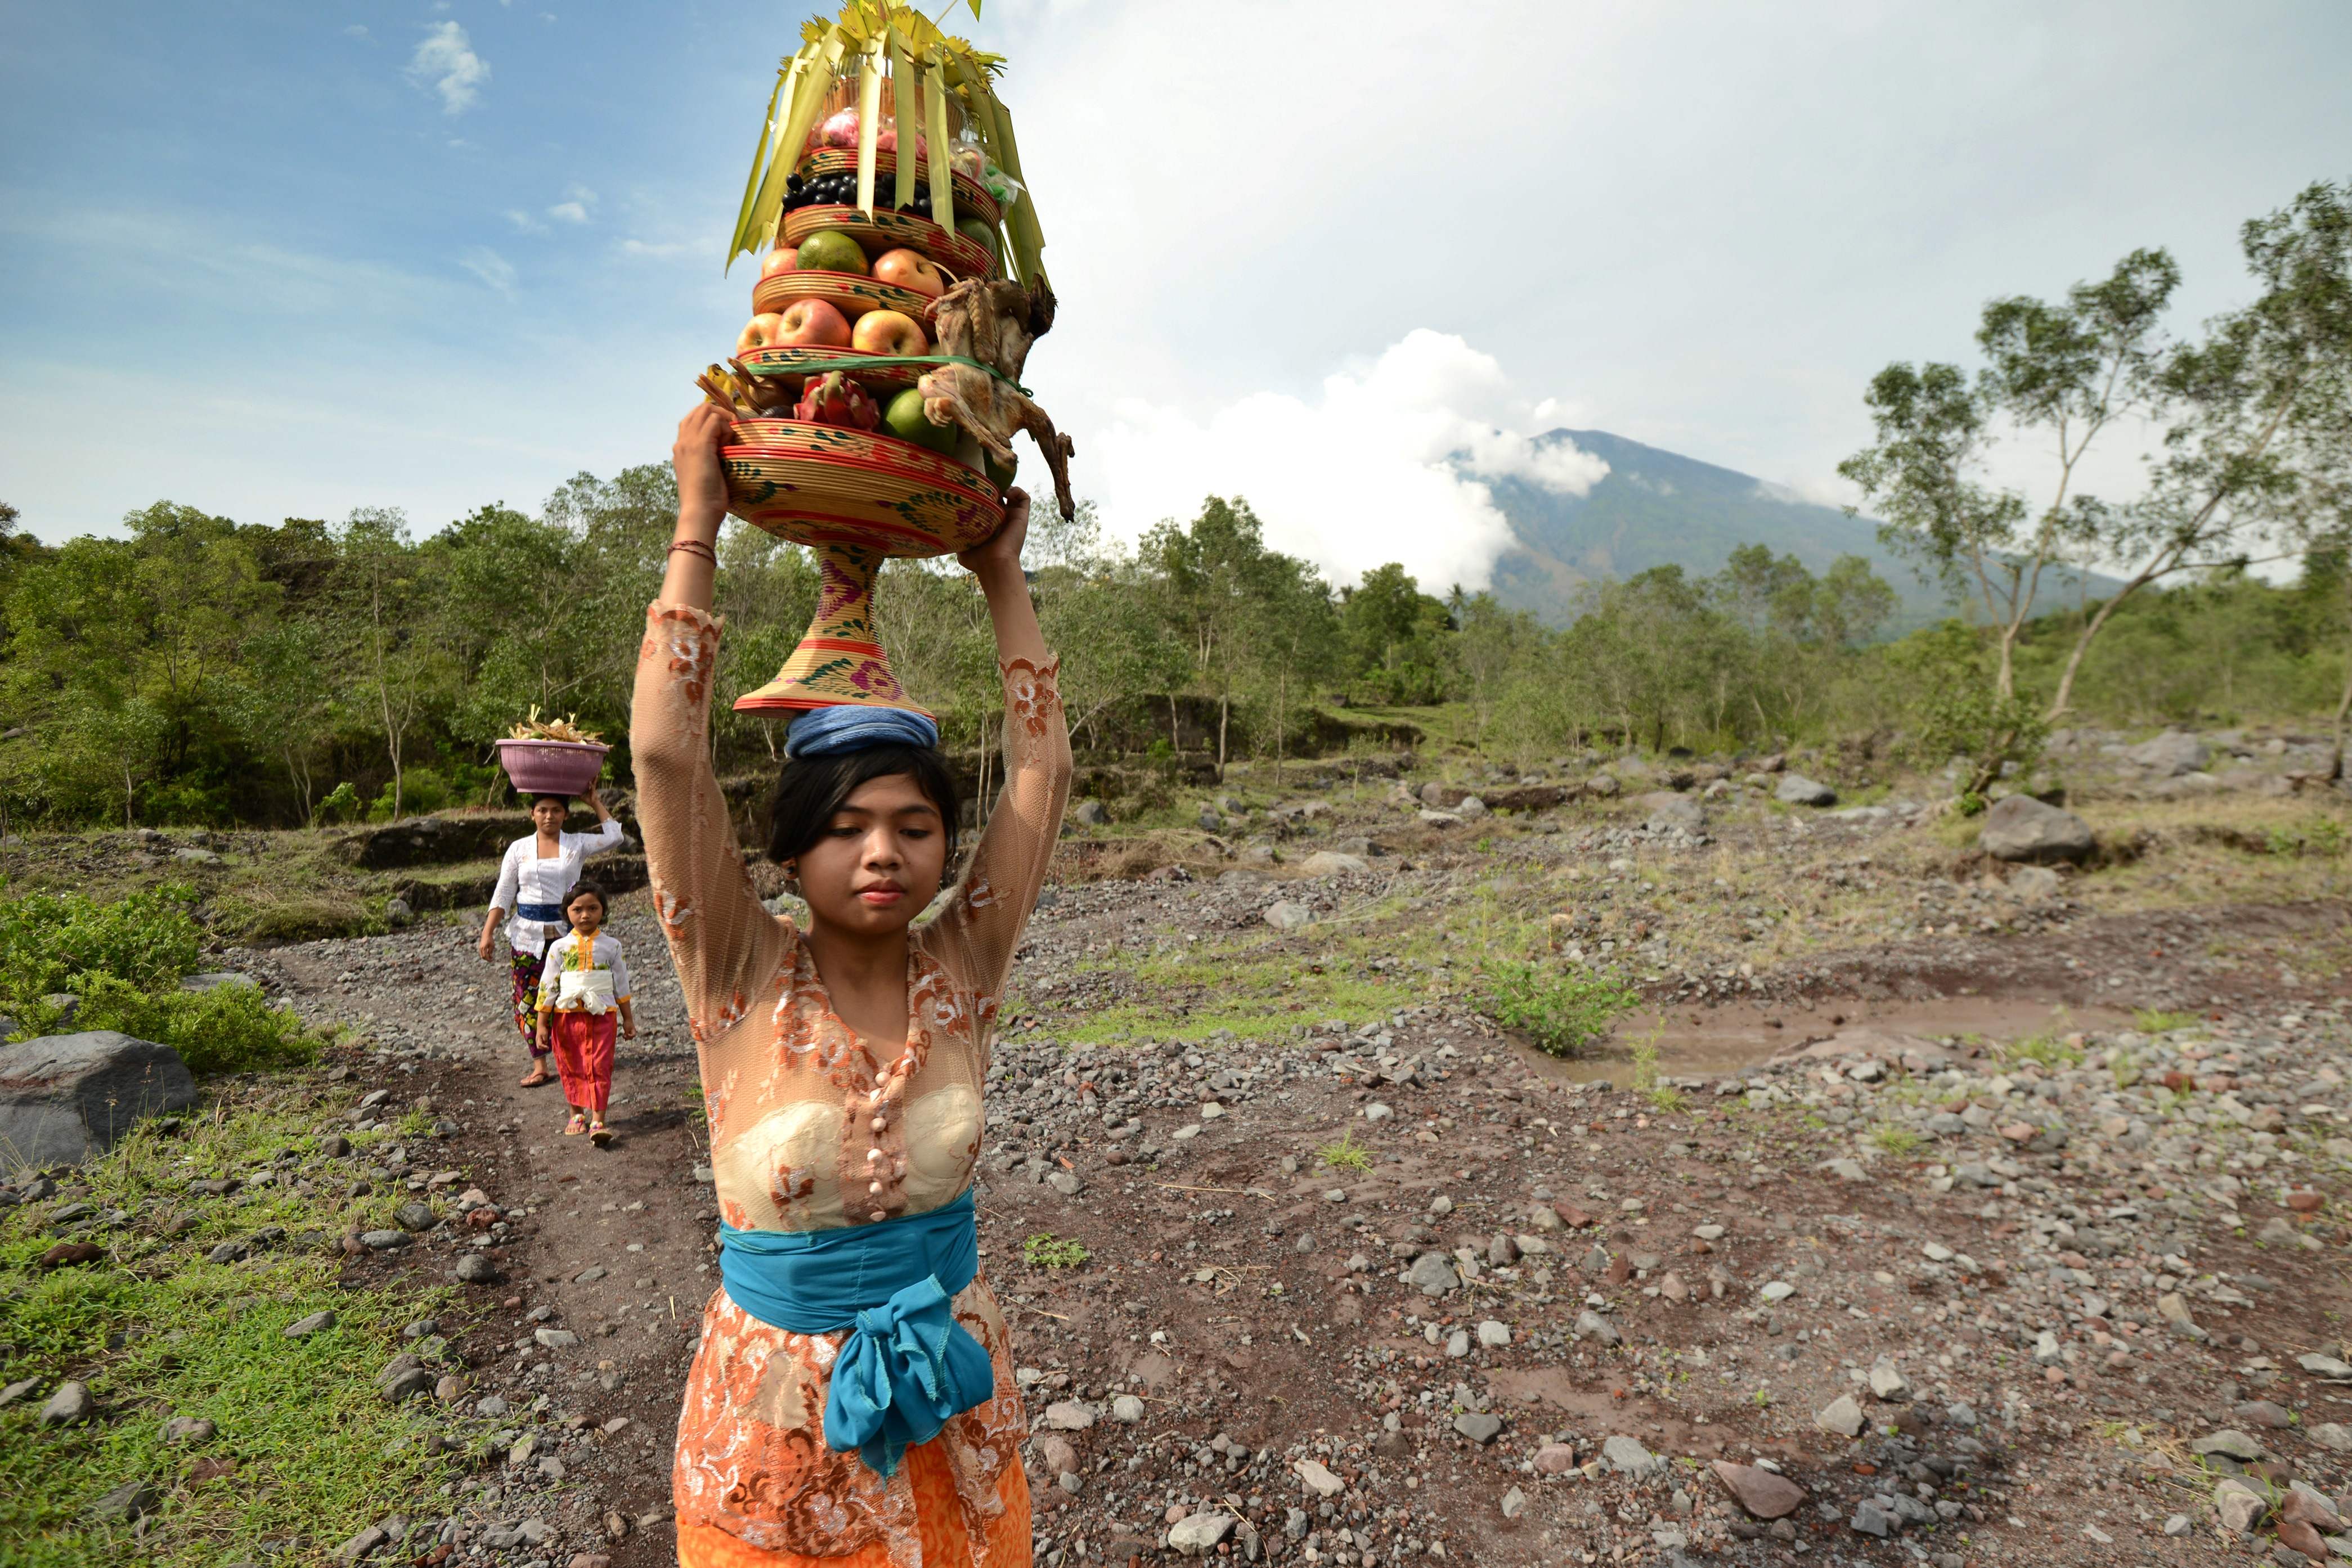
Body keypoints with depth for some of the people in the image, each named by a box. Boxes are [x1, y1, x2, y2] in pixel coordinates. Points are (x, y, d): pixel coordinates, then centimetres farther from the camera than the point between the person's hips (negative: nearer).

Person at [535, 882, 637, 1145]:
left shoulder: (611, 945, 0)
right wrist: (542, 1024, 0)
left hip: (601, 1015, -1)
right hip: (567, 1015, 1)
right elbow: (547, 986, 2)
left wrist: (628, 1018, 10)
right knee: (572, 1067, 11)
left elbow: (621, 983, 7)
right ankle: (577, 1114, 28)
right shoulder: (560, 947, -1)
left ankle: (597, 1122, -3)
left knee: (599, 1067, -4)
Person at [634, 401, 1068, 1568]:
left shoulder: (961, 971, -10)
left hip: (954, 1389, 3)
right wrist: (697, 525, -21)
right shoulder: (745, 983, -16)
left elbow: (1042, 772, -12)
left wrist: (1000, 576, -8)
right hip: (776, 1404, -2)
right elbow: (665, 752, -26)